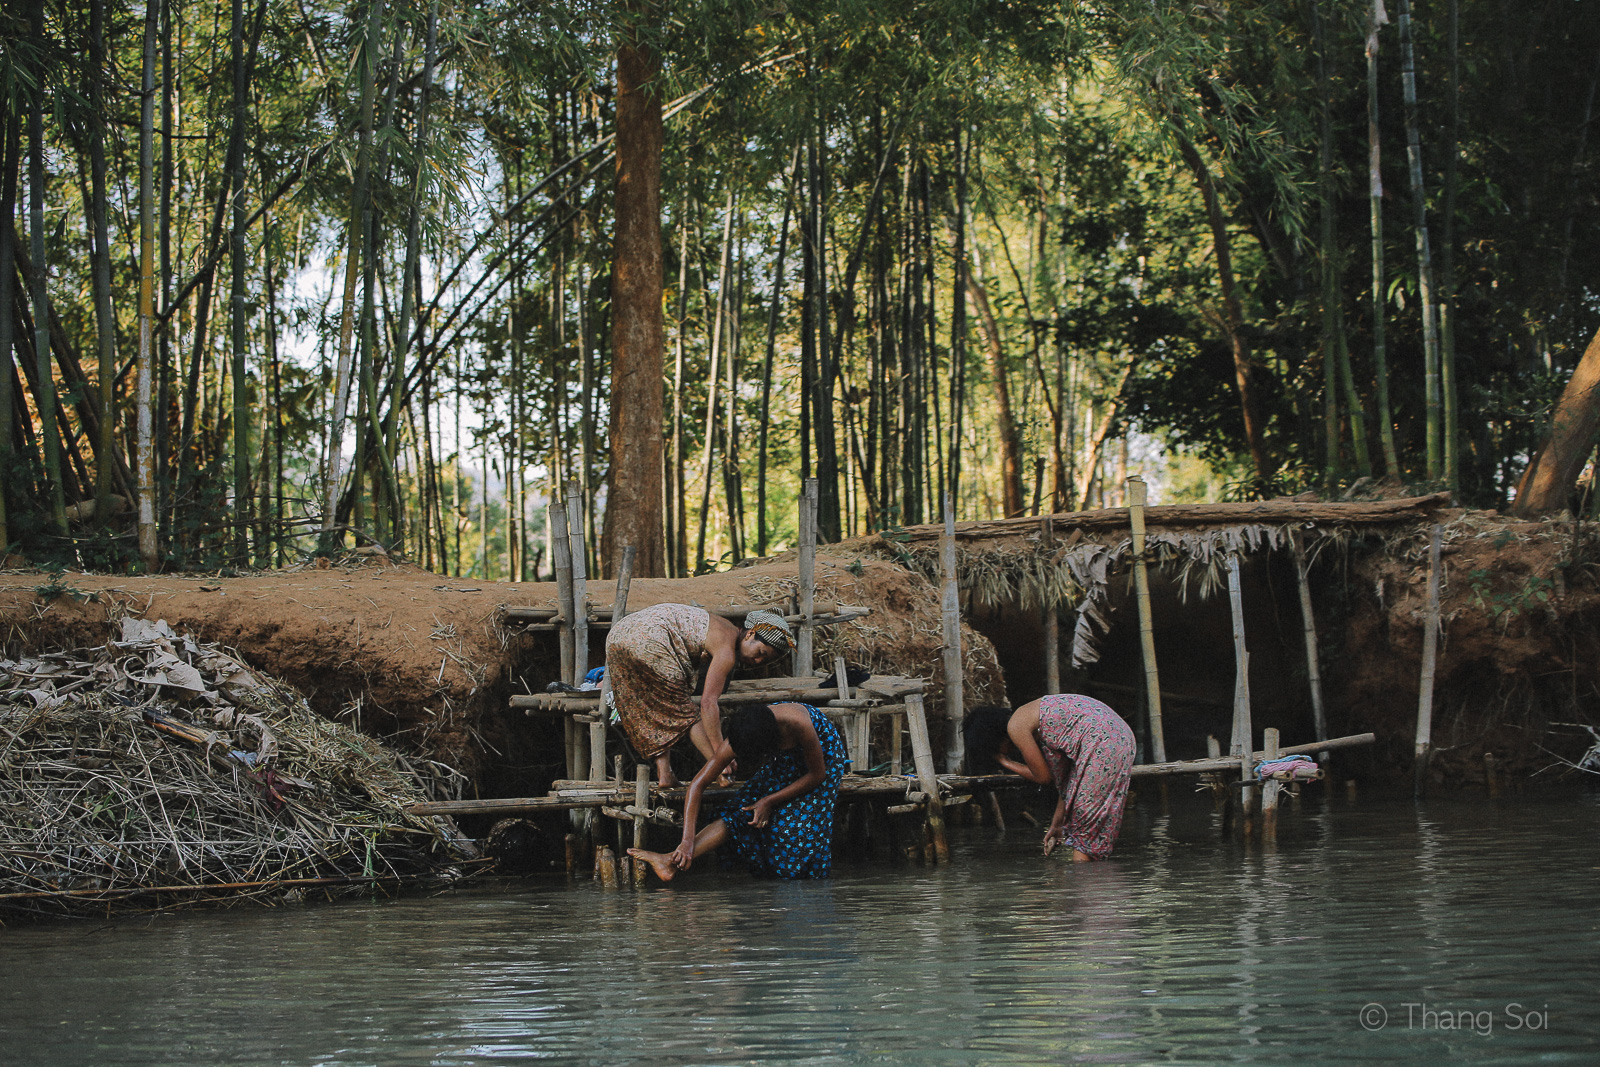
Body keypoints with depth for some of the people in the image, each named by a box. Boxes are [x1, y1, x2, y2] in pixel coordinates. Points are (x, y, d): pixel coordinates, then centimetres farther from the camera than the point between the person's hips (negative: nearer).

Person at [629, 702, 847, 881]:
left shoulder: (798, 724, -43)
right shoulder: (739, 738, -32)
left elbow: (817, 774, -26)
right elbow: (697, 785, -28)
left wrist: (770, 801, -26)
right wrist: (688, 841, -36)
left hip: (820, 751, -3)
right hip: (783, 755, 3)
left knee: (800, 822, -20)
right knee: (742, 812, -15)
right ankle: (672, 862, -24)